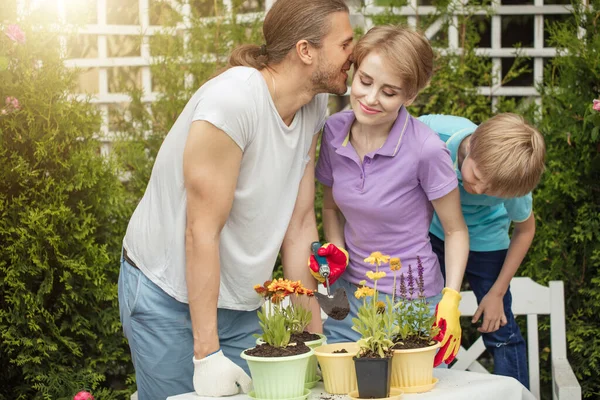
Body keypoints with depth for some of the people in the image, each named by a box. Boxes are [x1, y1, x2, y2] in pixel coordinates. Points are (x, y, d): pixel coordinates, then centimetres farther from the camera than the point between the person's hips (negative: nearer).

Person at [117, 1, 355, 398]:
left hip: (241, 303, 7)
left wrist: (313, 335, 0)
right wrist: (207, 354, -22)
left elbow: (300, 224, 1)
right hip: (168, 298, -7)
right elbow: (202, 232, -24)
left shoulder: (314, 107, -3)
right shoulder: (233, 101, -25)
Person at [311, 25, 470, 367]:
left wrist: (451, 300, -17)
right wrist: (336, 249, -5)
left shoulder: (426, 150, -20)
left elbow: (456, 230, -7)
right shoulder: (334, 131, -5)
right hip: (348, 294, 5)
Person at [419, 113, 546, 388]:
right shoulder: (432, 130, -37)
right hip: (432, 231, 2)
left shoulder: (511, 180, -33)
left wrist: (497, 293, -7)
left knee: (500, 330, -1)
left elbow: (524, 230, -11)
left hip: (484, 240, -1)